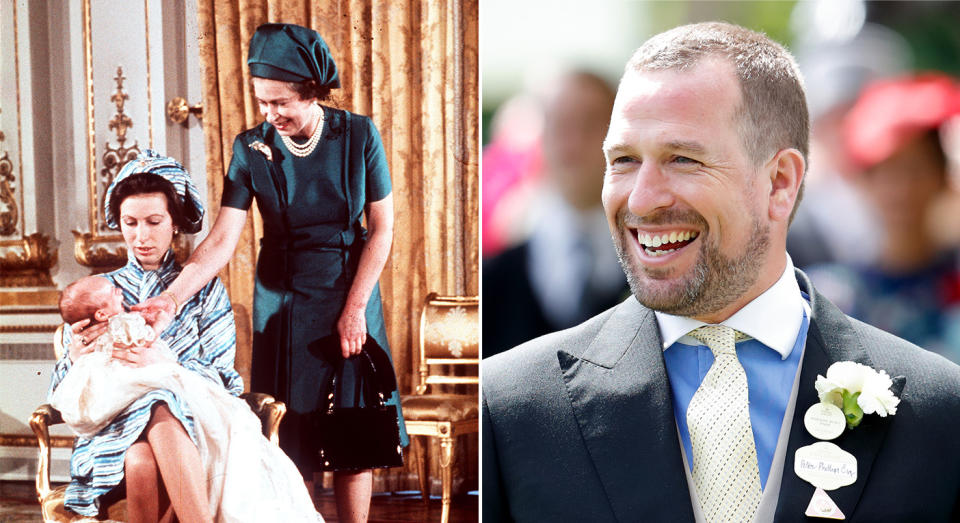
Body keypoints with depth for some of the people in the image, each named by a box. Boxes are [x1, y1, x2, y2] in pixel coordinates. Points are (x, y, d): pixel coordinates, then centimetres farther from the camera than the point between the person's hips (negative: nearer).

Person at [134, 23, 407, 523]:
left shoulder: (358, 135, -8)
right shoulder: (252, 148, -7)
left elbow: (381, 229, -4)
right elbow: (222, 239, -13)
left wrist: (354, 309, -8)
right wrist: (171, 296, -27)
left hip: (350, 294, 0)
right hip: (281, 302, 1)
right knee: (289, 441, 0)